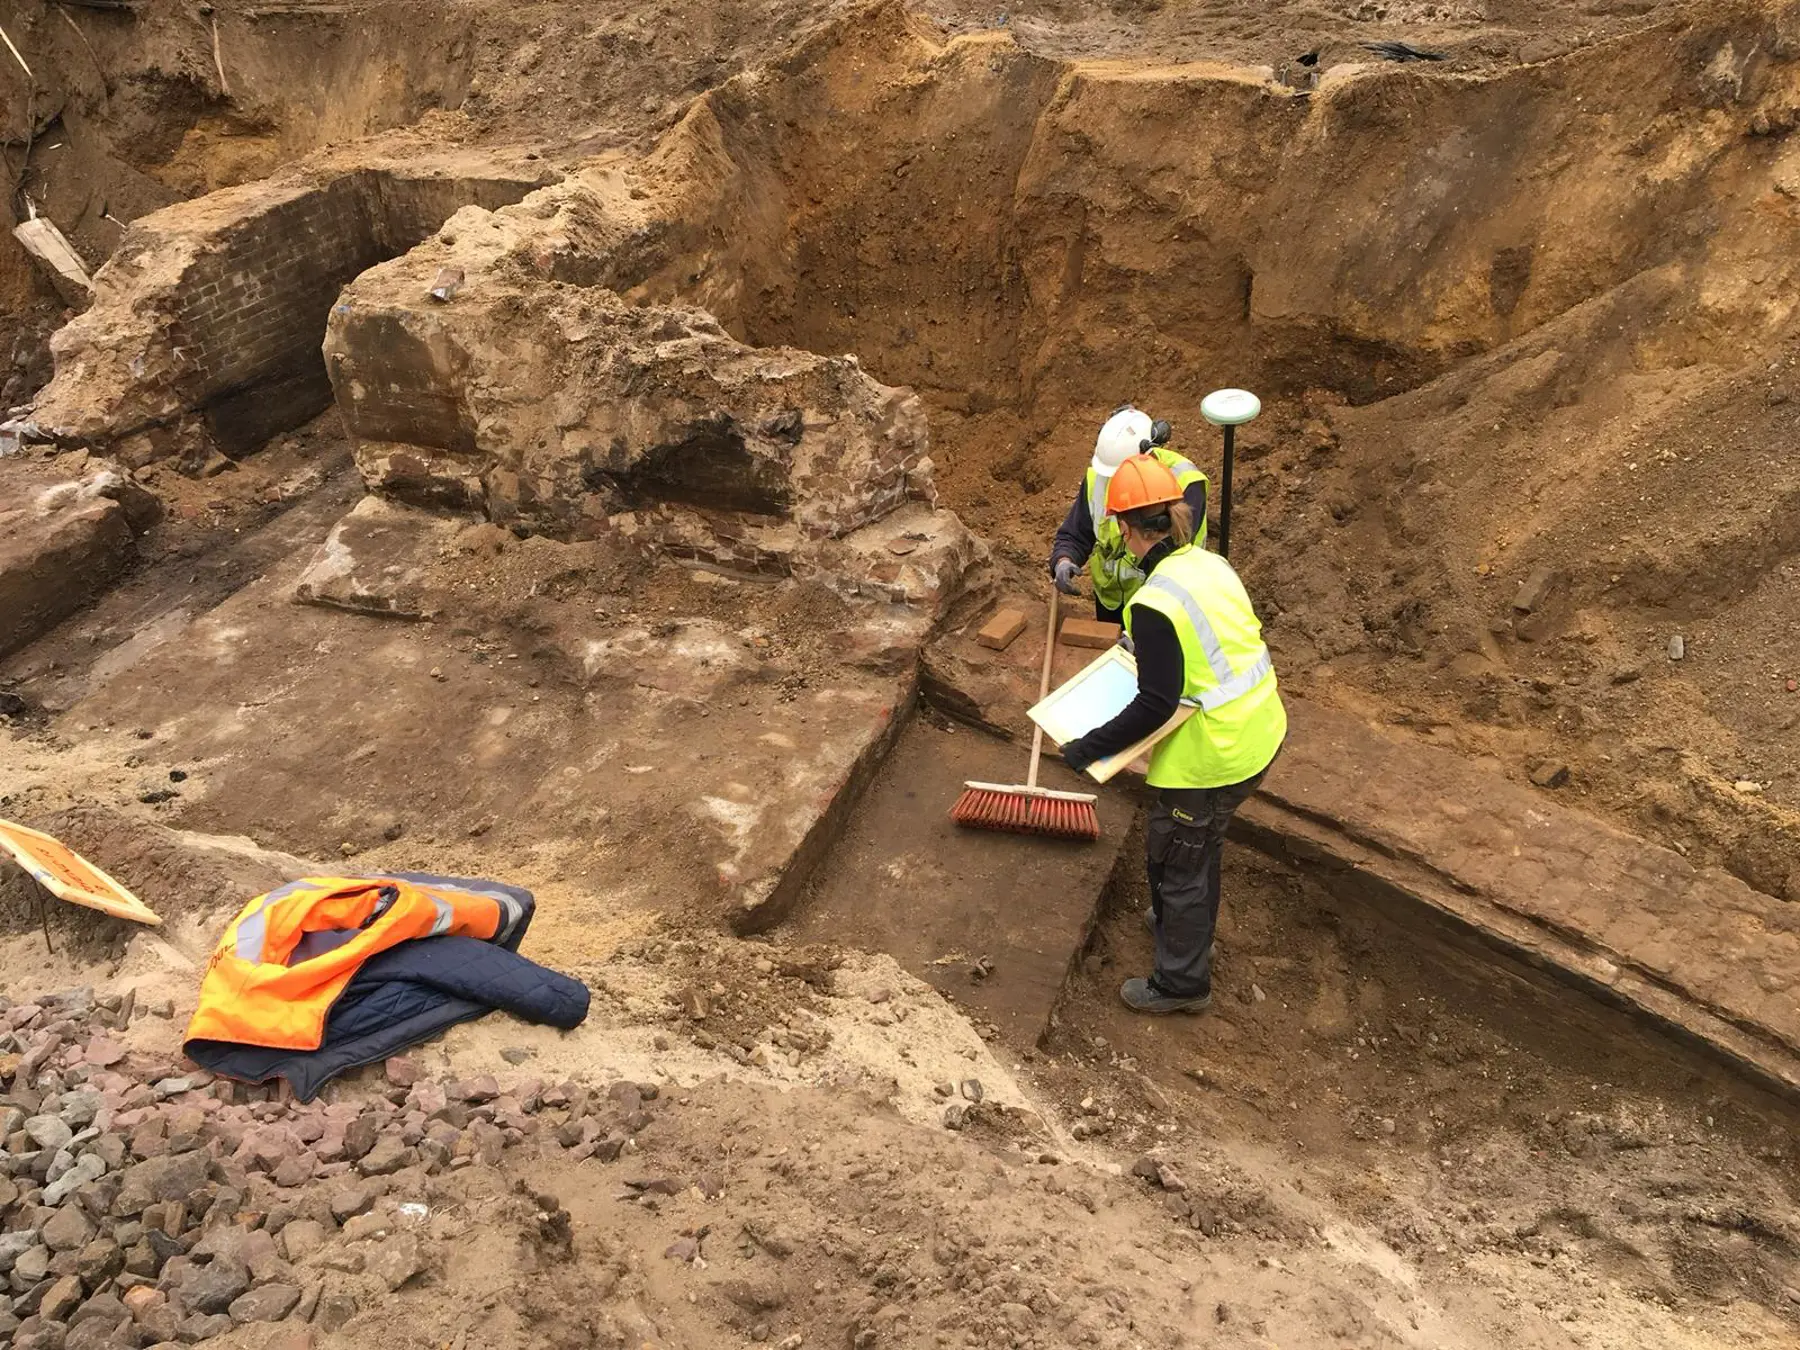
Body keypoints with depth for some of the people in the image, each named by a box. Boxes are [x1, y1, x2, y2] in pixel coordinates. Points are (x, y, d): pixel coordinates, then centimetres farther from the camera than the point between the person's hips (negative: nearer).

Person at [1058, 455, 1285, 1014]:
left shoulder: (1155, 603, -25)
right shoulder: (1212, 565, 1)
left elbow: (1155, 705, -24)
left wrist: (1089, 748, -16)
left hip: (1211, 758, -9)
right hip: (1259, 733, 9)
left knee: (1174, 857, 11)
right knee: (1200, 843, 29)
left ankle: (1182, 982, 28)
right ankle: (1183, 926, 53)